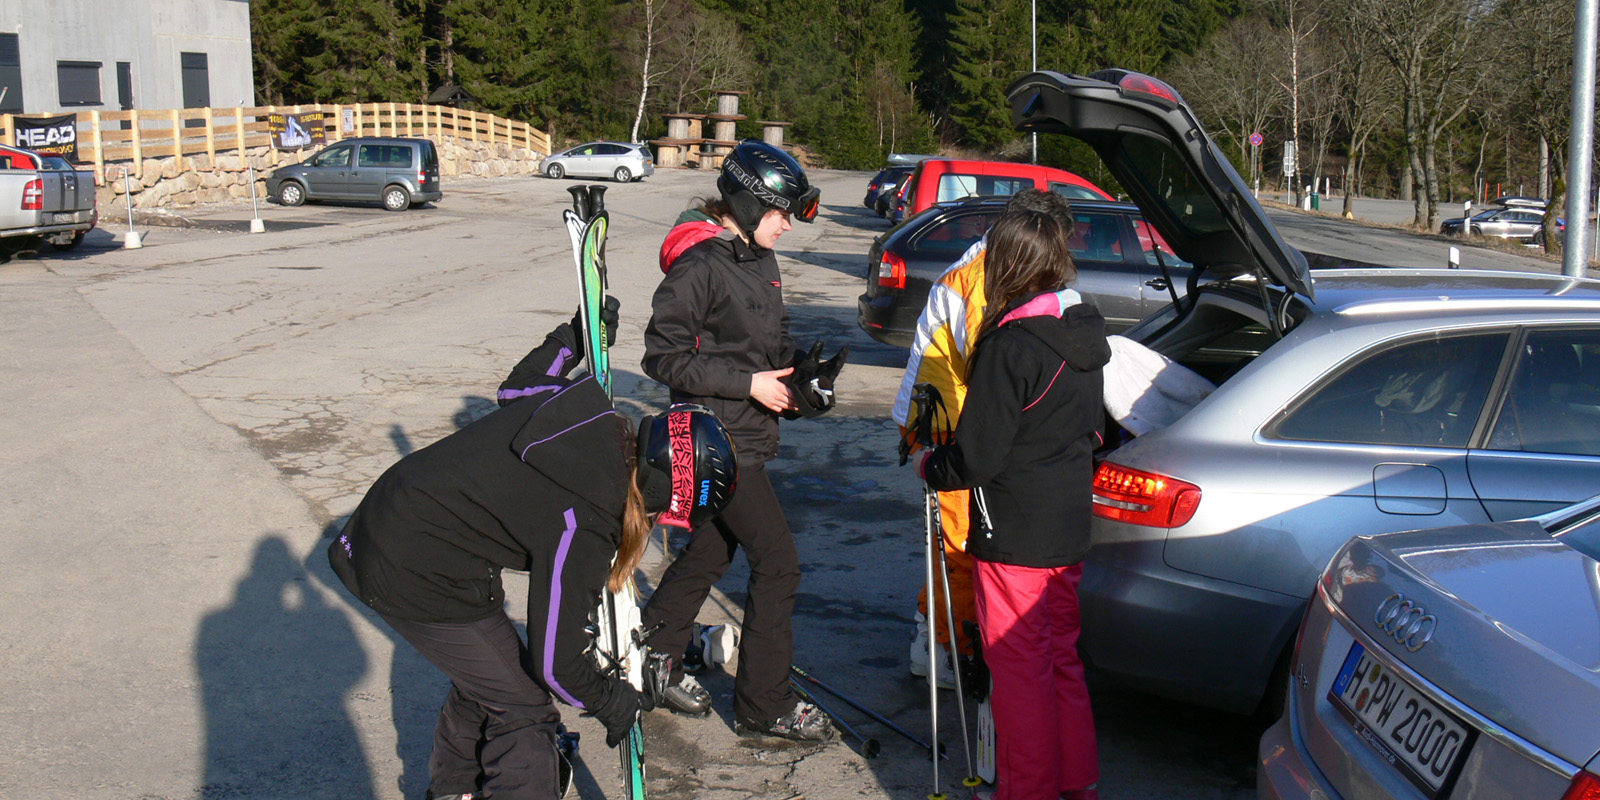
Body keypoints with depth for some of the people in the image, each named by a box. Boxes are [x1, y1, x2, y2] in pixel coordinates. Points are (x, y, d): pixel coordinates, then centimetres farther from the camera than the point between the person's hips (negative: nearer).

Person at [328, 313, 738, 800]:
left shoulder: (578, 405, -9)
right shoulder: (583, 526, -28)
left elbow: (516, 388, 17)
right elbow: (555, 661, -18)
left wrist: (574, 335, 27)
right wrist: (609, 701, -1)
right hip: (416, 579, -9)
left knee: (486, 674, 28)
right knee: (523, 708, 2)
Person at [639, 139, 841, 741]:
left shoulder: (761, 261, 11)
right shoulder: (699, 267, -18)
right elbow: (664, 356, -19)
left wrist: (800, 367, -1)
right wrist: (749, 382, -21)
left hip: (750, 432, 9)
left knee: (712, 552, 18)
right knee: (778, 562, -6)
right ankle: (765, 705, 7)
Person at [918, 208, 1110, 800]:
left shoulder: (1008, 348, -21)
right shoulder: (1084, 336, 5)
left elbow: (975, 459, -19)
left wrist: (930, 466, -1)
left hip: (1013, 540, -8)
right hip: (1070, 532, 8)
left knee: (1021, 672, 5)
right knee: (1062, 658, 20)